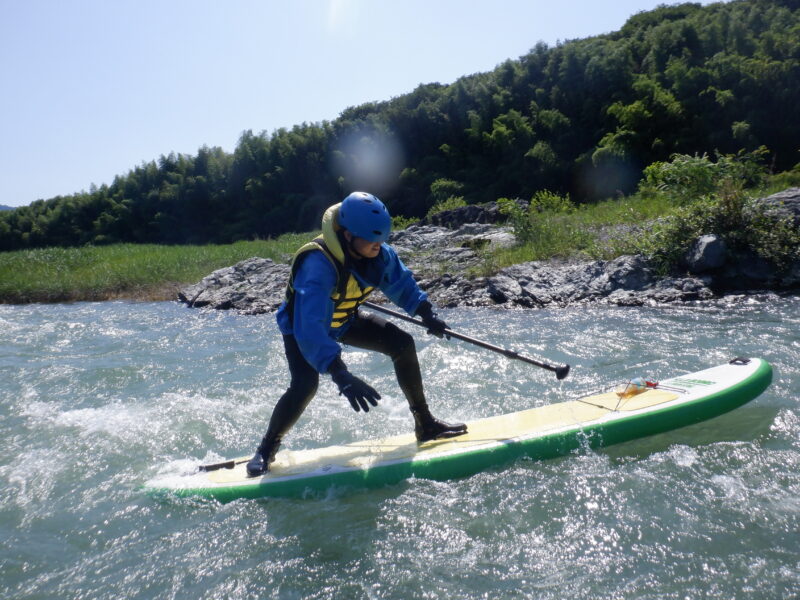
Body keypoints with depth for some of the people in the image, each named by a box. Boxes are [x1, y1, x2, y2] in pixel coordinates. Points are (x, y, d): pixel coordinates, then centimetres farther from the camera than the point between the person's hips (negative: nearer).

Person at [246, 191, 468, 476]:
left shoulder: (379, 254, -20)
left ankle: (425, 424, 7)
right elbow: (309, 327, -50)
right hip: (302, 325, -6)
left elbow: (401, 283, 3)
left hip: (344, 321, 6)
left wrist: (426, 313, -8)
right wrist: (340, 375, -58)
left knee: (402, 343, -7)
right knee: (305, 383, -29)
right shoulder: (318, 264, -41)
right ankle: (266, 449, -2)